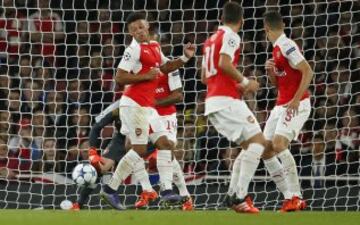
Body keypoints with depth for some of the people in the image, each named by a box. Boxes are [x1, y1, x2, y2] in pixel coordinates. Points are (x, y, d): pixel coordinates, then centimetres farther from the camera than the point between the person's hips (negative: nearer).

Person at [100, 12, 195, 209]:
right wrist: (146, 76, -19)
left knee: (164, 143, 3)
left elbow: (165, 67, 27)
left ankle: (166, 189, 0)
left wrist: (184, 58, 13)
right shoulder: (134, 50, -13)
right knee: (140, 149, -10)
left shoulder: (154, 46, 14)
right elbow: (120, 78, -17)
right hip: (134, 104, -9)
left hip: (147, 106, 9)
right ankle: (110, 189, -3)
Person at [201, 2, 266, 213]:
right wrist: (245, 82, -10)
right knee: (258, 141, -13)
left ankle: (233, 195, 8)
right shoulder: (231, 36, -6)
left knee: (250, 145, 16)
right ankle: (240, 197, -21)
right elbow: (224, 63, -22)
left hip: (213, 101, 9)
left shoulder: (211, 39, 21)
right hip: (227, 100, -9)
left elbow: (205, 76, 26)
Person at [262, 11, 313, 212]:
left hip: (297, 105, -10)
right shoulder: (277, 48, 16)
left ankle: (295, 197, -25)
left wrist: (296, 99, -26)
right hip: (281, 105, 10)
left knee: (279, 144, -26)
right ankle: (291, 197, 3)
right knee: (266, 150, 3)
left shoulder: (287, 46, -13)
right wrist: (270, 70, 3)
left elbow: (308, 71, -20)